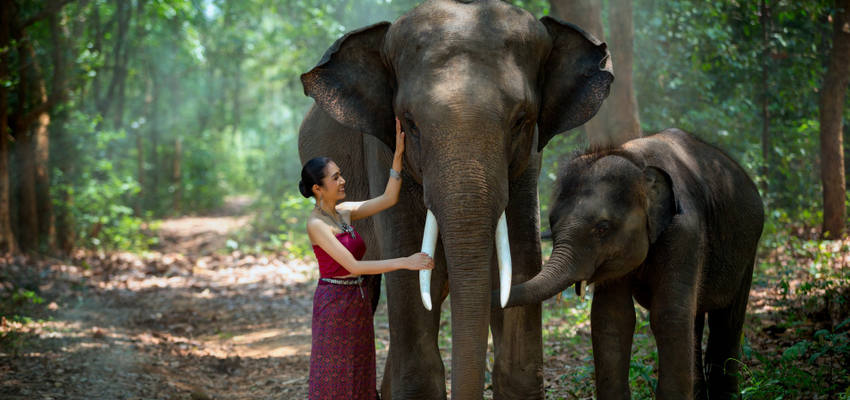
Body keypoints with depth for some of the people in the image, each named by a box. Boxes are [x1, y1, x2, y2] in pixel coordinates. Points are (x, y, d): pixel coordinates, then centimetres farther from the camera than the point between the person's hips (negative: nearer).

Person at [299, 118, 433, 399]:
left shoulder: (345, 212, 7)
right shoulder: (316, 224, -17)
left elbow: (388, 199, 2)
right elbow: (353, 266, -23)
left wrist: (398, 154, -6)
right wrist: (405, 262, -26)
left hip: (358, 302, 8)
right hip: (334, 302, -8)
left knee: (358, 377, 12)